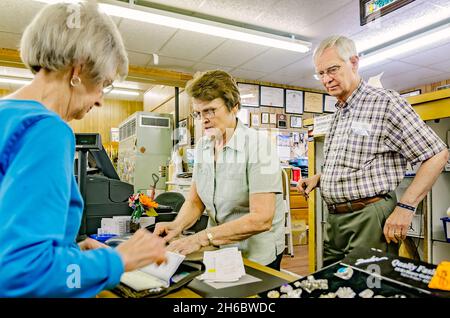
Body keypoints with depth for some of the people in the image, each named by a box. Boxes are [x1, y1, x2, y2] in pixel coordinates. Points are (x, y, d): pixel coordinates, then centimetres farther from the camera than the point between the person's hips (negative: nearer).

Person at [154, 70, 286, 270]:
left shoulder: (257, 146, -19)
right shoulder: (202, 146, 1)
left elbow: (261, 219, -26)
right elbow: (195, 201, 5)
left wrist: (203, 238, -29)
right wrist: (177, 226, -15)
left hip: (257, 259, -5)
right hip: (217, 251, 5)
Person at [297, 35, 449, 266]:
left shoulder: (385, 102, -9)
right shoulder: (338, 115, 16)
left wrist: (405, 207, -15)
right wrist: (318, 179, 8)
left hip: (370, 219, -7)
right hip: (334, 220, 8)